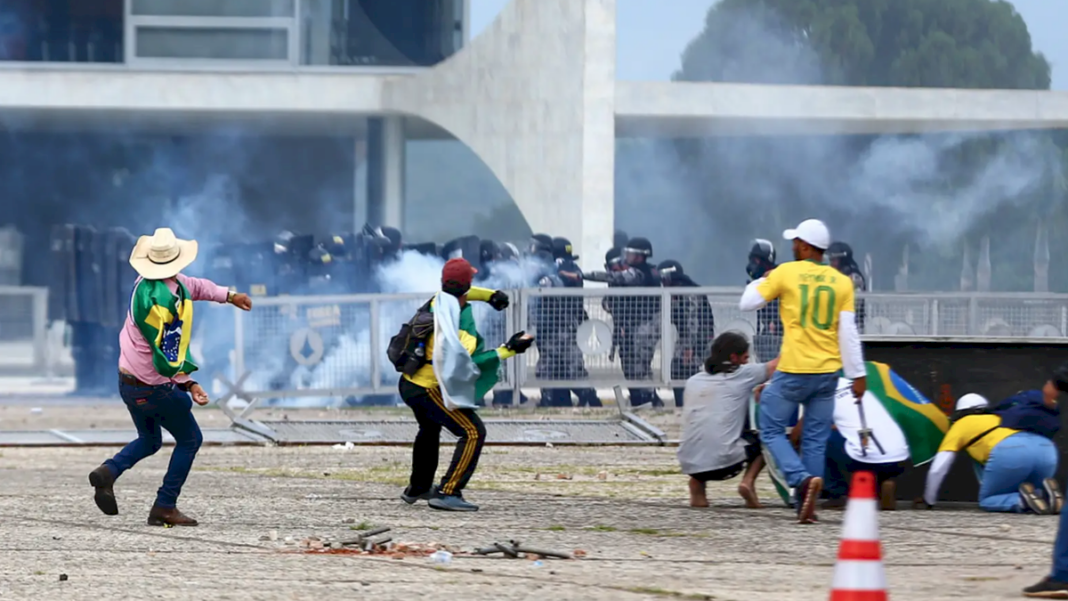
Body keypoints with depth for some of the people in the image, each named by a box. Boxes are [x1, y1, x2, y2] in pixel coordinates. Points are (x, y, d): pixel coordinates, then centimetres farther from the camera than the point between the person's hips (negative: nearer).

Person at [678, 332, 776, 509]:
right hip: (723, 462, -4)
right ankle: (748, 481, 0)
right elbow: (777, 365, 12)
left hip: (689, 465, 4)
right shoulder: (742, 375, 5)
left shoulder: (692, 382, 19)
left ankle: (697, 483, 13)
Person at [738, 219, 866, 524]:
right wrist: (858, 374, 3)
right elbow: (848, 333, 0)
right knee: (815, 440, 10)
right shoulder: (841, 282, 3)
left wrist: (763, 281, 20)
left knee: (772, 430, 7)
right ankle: (807, 507, 8)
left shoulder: (786, 273, -5)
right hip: (828, 373, 4)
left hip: (793, 372, -4)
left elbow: (747, 303, 1)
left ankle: (803, 479, -16)